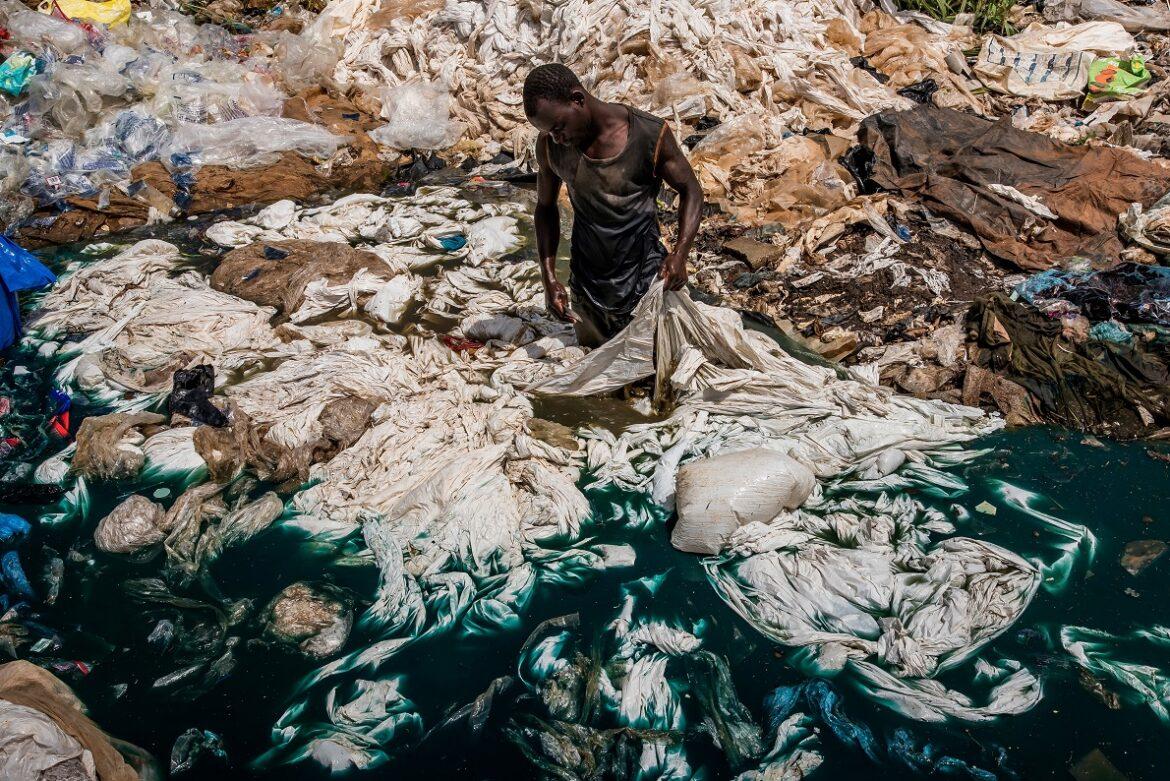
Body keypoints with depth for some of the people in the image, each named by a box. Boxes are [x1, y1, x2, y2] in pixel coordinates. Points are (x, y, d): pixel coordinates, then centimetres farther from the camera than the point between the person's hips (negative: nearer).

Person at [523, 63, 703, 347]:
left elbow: (690, 190, -6)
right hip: (586, 280, 3)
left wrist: (680, 254, -22)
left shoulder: (650, 134, -18)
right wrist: (549, 278, -4)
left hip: (643, 280, -3)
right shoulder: (550, 145, -9)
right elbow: (546, 207, 5)